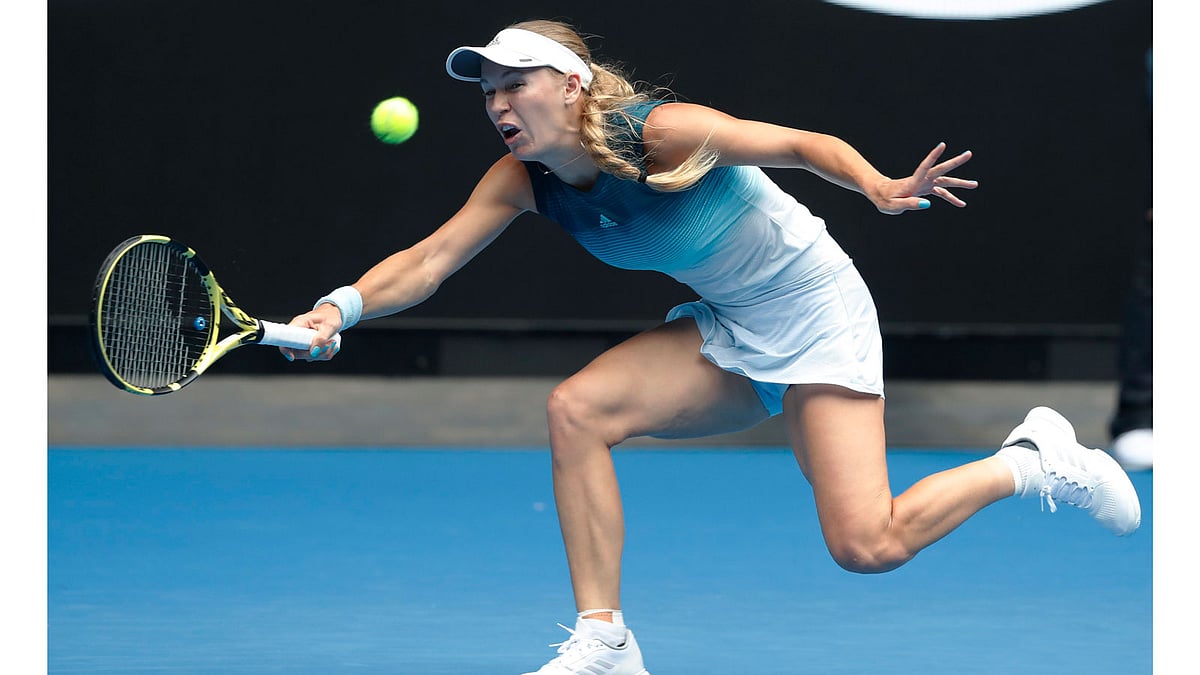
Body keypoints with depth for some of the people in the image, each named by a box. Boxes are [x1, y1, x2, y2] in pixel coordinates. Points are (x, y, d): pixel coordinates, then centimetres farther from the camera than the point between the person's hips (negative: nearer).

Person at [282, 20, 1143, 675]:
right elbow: (432, 258, -14)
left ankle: (1032, 460, 9)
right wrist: (341, 308, -32)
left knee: (867, 545, -17)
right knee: (576, 409, -16)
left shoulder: (662, 132, -26)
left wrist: (880, 186, -42)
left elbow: (800, 144, -23)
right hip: (728, 333, 6)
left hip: (816, 313, -6)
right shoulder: (524, 178, -8)